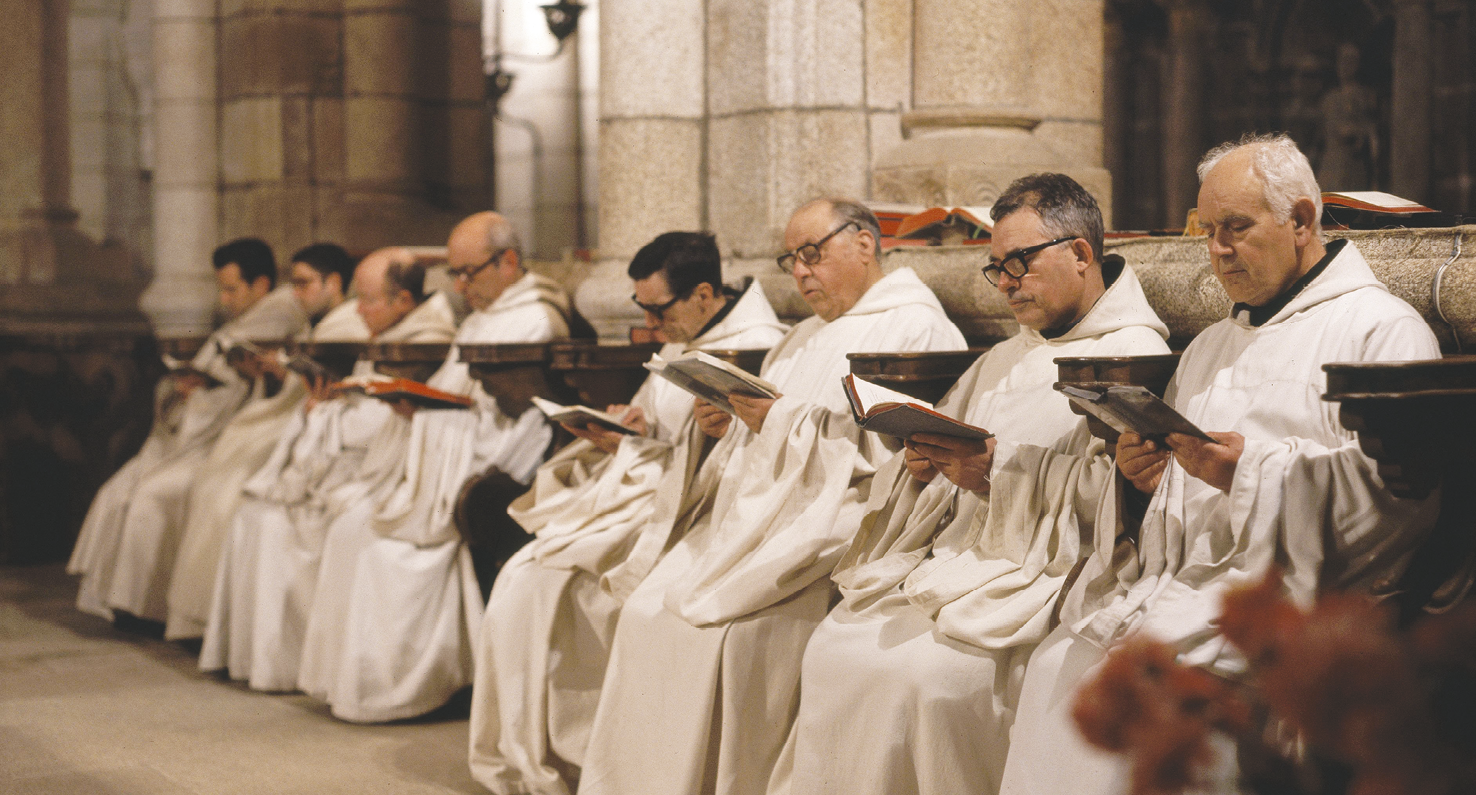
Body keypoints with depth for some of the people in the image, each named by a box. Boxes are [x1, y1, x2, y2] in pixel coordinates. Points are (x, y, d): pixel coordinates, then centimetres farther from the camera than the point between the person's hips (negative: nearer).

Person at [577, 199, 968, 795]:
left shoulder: (918, 330, -3)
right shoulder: (804, 338, 26)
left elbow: (892, 452, -15)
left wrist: (785, 419, -16)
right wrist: (730, 427, 5)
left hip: (834, 522, -8)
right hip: (753, 518, 8)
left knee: (732, 626, -27)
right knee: (647, 612, -10)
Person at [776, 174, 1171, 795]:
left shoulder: (1136, 359, -3)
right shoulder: (1003, 361, 25)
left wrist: (1000, 477, -20)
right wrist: (921, 464, 0)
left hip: (1036, 574, -8)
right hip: (945, 554, 8)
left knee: (925, 674, -28)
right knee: (835, 645, -13)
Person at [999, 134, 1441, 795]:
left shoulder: (1383, 330, 2)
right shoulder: (1210, 346, 28)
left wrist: (1253, 470, -19)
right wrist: (1138, 475, 3)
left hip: (1270, 584, -7)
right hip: (1162, 576, 7)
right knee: (1057, 668, -16)